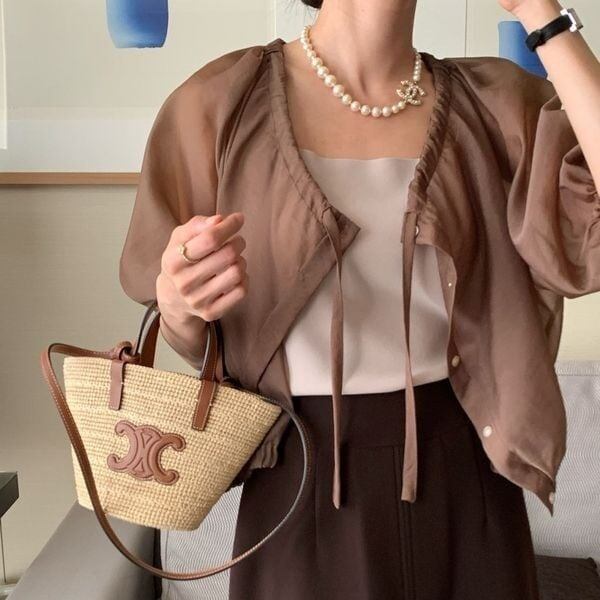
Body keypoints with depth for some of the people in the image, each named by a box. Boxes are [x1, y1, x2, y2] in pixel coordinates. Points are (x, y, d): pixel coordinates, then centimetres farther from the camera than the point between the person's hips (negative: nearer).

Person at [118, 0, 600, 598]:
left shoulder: (497, 104, -3)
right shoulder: (223, 100, -8)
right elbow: (197, 343, 0)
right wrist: (179, 307, -24)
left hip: (464, 475, 2)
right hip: (304, 482, -1)